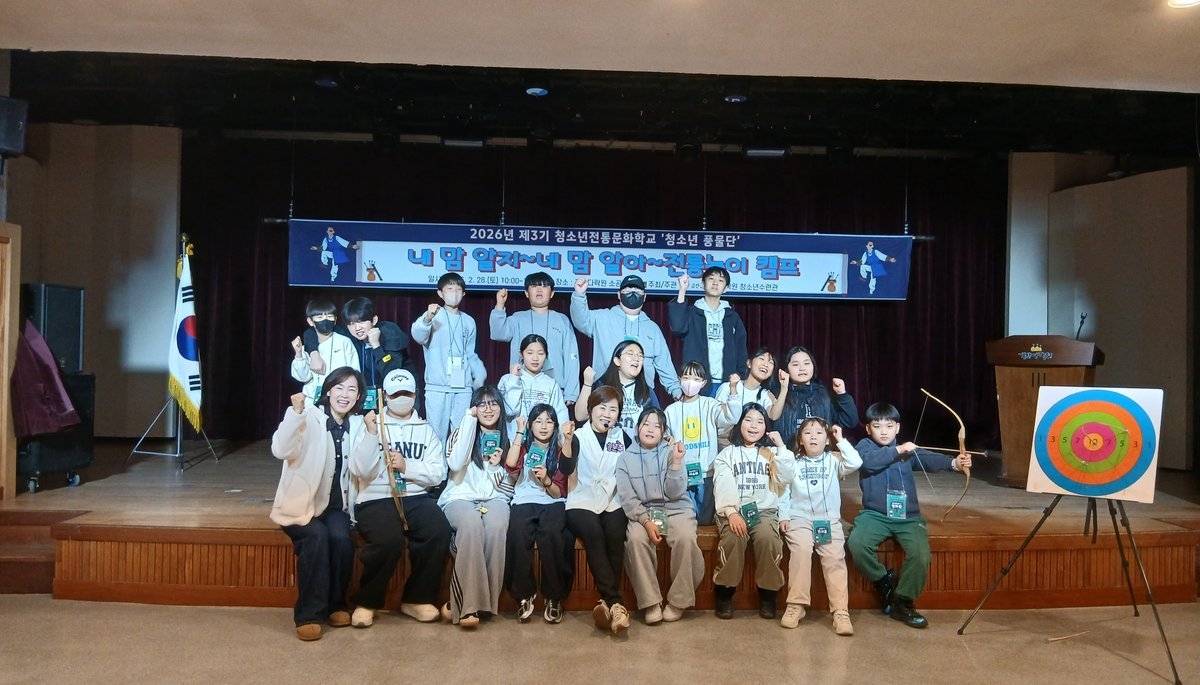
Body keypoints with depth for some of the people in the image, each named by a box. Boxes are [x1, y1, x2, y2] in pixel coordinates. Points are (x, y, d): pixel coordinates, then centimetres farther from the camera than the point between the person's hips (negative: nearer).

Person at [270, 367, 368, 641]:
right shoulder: (309, 417, -9)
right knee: (316, 536, -31)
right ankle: (309, 614, -19)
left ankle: (336, 604, -4)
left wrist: (371, 435, -18)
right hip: (301, 504, -3)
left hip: (336, 505, 3)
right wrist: (295, 412, -37)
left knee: (341, 537, -26)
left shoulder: (356, 425, 5)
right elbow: (280, 451, -26)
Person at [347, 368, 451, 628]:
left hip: (416, 497, 3)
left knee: (439, 531, -28)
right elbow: (360, 472, -5)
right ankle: (367, 601, -6)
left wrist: (407, 466, -10)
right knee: (389, 539, -33)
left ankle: (418, 598, -6)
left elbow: (438, 474, 5)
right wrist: (371, 435, -14)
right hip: (376, 499, -2)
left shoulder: (426, 430, 16)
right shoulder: (371, 425, 9)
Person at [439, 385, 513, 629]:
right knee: (471, 524, -38)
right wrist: (469, 419, -8)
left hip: (494, 498, 2)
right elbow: (455, 463, -12)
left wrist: (497, 467, -5)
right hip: (460, 497, -2)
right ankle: (468, 603, -34)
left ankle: (473, 601, -27)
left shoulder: (507, 438, 16)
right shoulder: (462, 431, 11)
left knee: (496, 526, -35)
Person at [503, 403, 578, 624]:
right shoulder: (524, 447, 16)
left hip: (552, 503, 0)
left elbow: (558, 493, 8)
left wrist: (546, 480, -14)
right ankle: (524, 594, -18)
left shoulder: (559, 451, 16)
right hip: (524, 502, 0)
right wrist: (519, 432, -5)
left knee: (551, 534, -35)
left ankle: (554, 597, -20)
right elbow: (511, 466, -9)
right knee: (518, 533, -34)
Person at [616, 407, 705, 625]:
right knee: (635, 539, -31)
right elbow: (627, 497, -4)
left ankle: (678, 600, -13)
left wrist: (676, 462, -19)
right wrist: (646, 521, -19)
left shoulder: (671, 452, 2)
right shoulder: (626, 457, 4)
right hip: (641, 512, 1)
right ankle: (650, 602, -17)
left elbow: (674, 493, -7)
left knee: (685, 538, -31)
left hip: (675, 509, 0)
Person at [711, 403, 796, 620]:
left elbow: (787, 478, -1)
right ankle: (724, 591, -14)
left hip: (765, 510, 1)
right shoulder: (727, 454, 11)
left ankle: (767, 592, -12)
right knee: (734, 538, -33)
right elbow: (724, 487, -4)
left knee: (767, 538, -31)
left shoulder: (772, 453, 17)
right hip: (733, 510, -1)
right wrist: (732, 513, -20)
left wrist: (781, 447, -3)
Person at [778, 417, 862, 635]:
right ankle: (796, 605, -22)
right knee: (801, 550, -28)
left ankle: (841, 611, -20)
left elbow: (855, 463, -10)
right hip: (800, 519, -1)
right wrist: (783, 516, -2)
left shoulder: (833, 461, 10)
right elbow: (784, 492, 10)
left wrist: (841, 440, -4)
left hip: (829, 520, 1)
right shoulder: (793, 463, 11)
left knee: (835, 558, -21)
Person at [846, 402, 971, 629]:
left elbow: (928, 459, -10)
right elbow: (868, 460, -20)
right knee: (856, 543, -28)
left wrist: (954, 462, -30)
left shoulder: (907, 449, 10)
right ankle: (883, 580, 3)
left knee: (920, 553, -23)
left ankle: (902, 602, 1)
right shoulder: (865, 445, 5)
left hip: (908, 517, 2)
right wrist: (897, 450, -21)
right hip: (875, 515, -2)